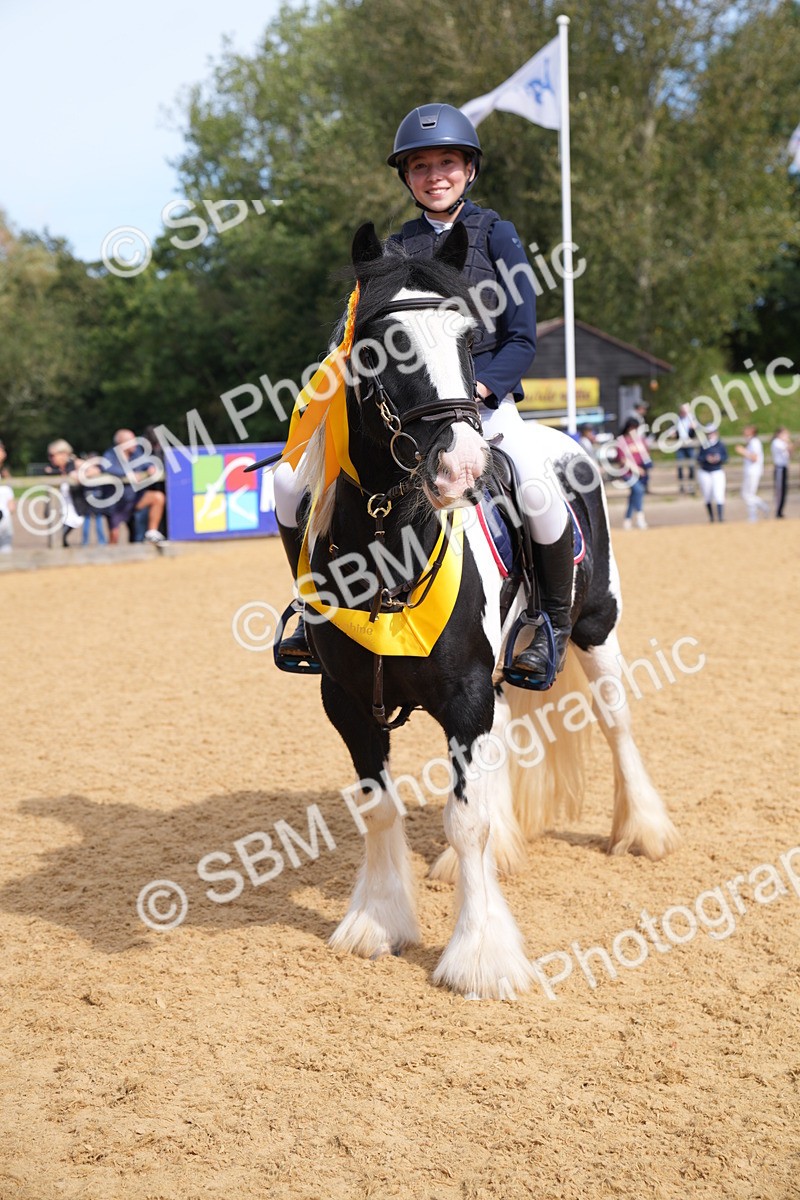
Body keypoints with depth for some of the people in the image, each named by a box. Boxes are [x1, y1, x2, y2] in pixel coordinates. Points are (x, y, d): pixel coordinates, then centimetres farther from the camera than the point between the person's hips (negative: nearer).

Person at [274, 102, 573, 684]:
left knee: (536, 487, -34)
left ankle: (556, 622, -8)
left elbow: (522, 339, -3)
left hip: (486, 396, -3)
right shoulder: (396, 249, 11)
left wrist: (476, 387, -19)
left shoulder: (495, 234, 2)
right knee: (290, 480, -11)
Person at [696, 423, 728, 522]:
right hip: (704, 473, 2)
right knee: (707, 497, 7)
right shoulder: (704, 445, 0)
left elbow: (725, 458, -1)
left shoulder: (721, 445, -2)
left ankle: (721, 517, -14)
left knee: (719, 495, -14)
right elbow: (699, 458, -3)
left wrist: (719, 458, -22)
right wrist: (706, 458, -23)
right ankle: (711, 516, 23)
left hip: (718, 472, -2)